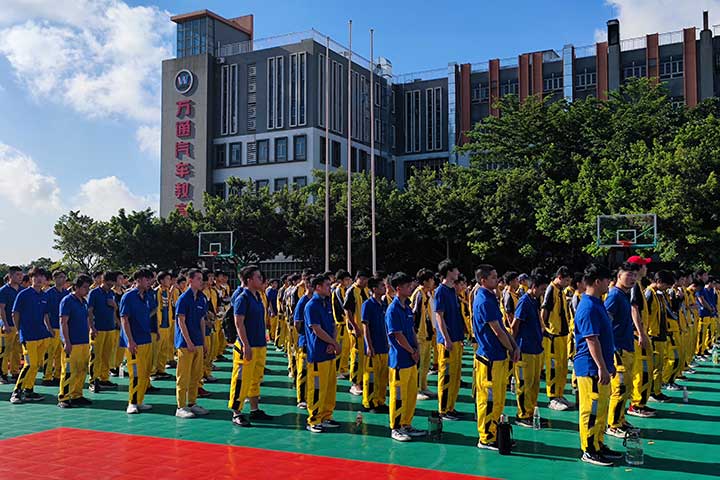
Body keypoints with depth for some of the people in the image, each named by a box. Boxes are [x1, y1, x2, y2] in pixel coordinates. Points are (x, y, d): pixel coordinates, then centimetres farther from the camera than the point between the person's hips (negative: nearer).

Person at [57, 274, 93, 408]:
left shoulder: (84, 302, 15)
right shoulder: (67, 301, -8)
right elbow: (63, 322, -12)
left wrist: (88, 339, 17)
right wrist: (67, 342, -17)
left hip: (84, 342, 8)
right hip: (72, 343, -8)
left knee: (82, 371, 9)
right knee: (69, 371, -6)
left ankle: (77, 396, 18)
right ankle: (63, 398, 1)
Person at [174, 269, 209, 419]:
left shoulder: (202, 298, 10)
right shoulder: (184, 298, -11)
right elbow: (181, 321, -13)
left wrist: (203, 342, 13)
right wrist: (189, 342, -16)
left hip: (198, 343, 7)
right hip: (186, 343, -7)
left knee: (197, 375, 12)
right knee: (184, 376, -1)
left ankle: (192, 403, 22)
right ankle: (181, 407, 5)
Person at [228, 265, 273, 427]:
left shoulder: (258, 297, 13)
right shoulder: (242, 298, -12)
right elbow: (239, 323, -17)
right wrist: (246, 345, -21)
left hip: (260, 346, 9)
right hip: (247, 347, -9)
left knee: (256, 379, 16)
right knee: (242, 380, -3)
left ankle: (255, 410, 25)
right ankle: (237, 414, 3)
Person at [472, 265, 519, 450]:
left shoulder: (491, 298, 14)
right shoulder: (484, 301, -17)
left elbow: (502, 327, 16)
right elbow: (497, 331, -17)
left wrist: (515, 346, 5)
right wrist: (511, 349, -3)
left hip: (499, 357, 10)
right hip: (489, 358, -10)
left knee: (498, 399, 16)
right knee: (488, 399, -1)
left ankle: (494, 433, 26)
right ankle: (486, 439, 7)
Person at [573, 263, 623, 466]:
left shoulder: (597, 304, 14)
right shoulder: (588, 307, -19)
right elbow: (591, 340, -23)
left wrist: (608, 364, 23)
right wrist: (602, 367, -22)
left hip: (599, 367, 10)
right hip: (591, 368, -10)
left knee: (601, 409, 17)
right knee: (591, 410, -2)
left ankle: (598, 445, 27)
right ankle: (589, 451, 6)